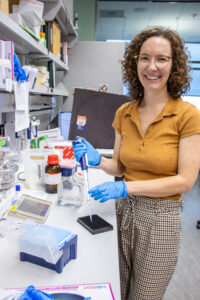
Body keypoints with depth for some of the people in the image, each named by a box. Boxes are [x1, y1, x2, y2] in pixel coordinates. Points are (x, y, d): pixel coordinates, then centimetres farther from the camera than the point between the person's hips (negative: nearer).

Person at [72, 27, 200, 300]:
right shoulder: (124, 113, 1)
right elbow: (120, 167, 8)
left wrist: (126, 187, -23)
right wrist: (97, 160, -14)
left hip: (160, 218, -4)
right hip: (125, 211, 4)